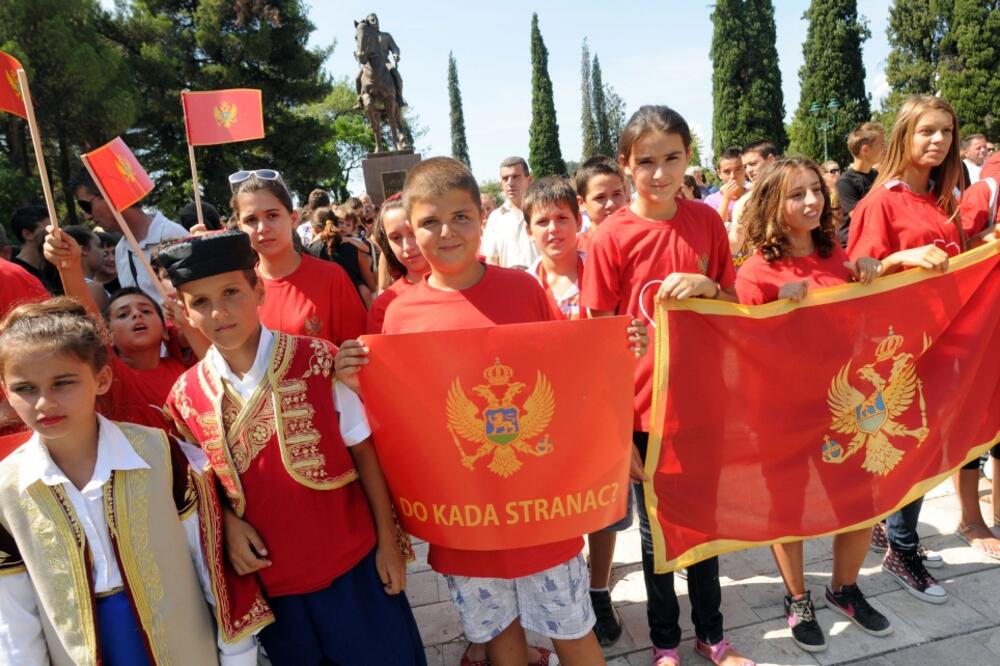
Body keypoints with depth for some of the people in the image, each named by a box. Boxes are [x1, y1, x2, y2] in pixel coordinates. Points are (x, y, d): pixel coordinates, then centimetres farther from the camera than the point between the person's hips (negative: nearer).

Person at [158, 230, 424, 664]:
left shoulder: (318, 360, -14)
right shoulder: (185, 397, -7)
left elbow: (363, 451, -8)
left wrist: (388, 542, -6)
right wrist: (227, 523, -10)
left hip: (353, 561, -2)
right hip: (268, 576, 2)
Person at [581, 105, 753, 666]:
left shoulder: (707, 221, -2)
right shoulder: (612, 238, -12)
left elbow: (735, 306, 8)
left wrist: (708, 287, -15)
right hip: (644, 407, -3)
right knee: (657, 529, 15)